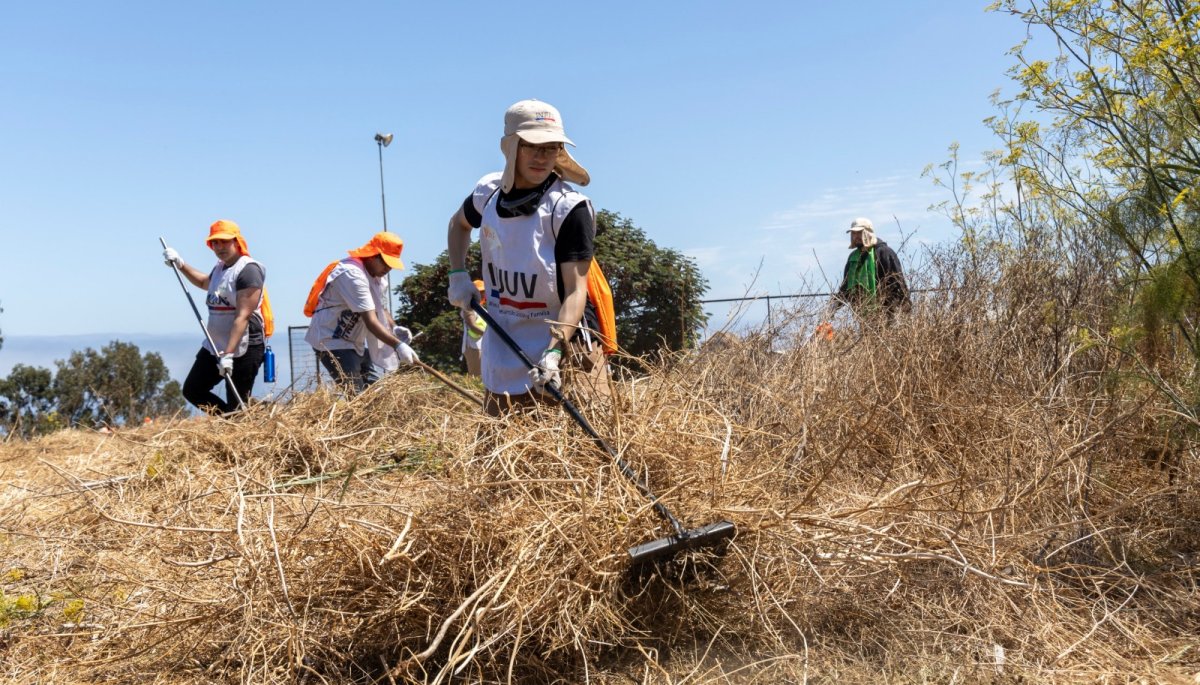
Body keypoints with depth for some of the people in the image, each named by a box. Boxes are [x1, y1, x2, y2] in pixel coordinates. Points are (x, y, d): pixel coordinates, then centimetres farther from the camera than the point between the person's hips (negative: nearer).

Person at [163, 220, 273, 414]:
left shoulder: (248, 270, -16)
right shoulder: (219, 268, 14)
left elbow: (243, 316, -24)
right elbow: (204, 282, 41)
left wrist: (228, 354, -30)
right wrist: (180, 265, 30)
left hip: (244, 349, -10)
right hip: (214, 346, 10)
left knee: (237, 408, -6)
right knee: (192, 390, 13)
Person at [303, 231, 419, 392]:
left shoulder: (378, 276, 7)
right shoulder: (352, 274, -23)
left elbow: (381, 310, 14)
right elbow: (370, 320, -30)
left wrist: (394, 328, -7)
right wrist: (398, 345, -37)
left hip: (355, 343, 10)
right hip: (331, 342, -9)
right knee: (356, 396, -16)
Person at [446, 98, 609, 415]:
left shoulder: (570, 207, -15)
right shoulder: (488, 191, 1)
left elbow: (576, 290, -21)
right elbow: (459, 223, 24)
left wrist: (553, 352, -33)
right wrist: (458, 274, 9)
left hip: (563, 356, -5)